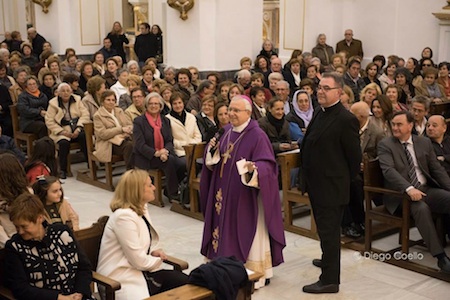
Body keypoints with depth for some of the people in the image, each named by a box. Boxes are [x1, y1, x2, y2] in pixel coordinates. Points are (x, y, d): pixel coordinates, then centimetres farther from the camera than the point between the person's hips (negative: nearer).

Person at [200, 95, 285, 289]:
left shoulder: (257, 135, -15)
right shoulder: (225, 132, 7)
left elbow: (267, 164, -20)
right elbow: (214, 162, 11)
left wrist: (254, 168, -40)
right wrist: (212, 150, -9)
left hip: (246, 196, -7)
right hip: (225, 193, 7)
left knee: (247, 234, 2)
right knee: (227, 232, 14)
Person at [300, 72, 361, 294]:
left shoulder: (346, 120, -18)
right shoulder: (320, 113, 9)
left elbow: (354, 157, -13)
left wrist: (345, 180, -1)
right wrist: (306, 176, 15)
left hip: (331, 186, -8)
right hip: (316, 184, 9)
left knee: (329, 231, -1)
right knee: (324, 228, 24)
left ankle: (330, 280, 8)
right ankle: (329, 259, 44)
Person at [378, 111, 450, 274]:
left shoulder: (424, 142, 14)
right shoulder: (385, 145, 0)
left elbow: (437, 169, 13)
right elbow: (388, 170, -14)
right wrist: (409, 189, -29)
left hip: (427, 189, 5)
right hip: (401, 193, -5)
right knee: (421, 208, -34)